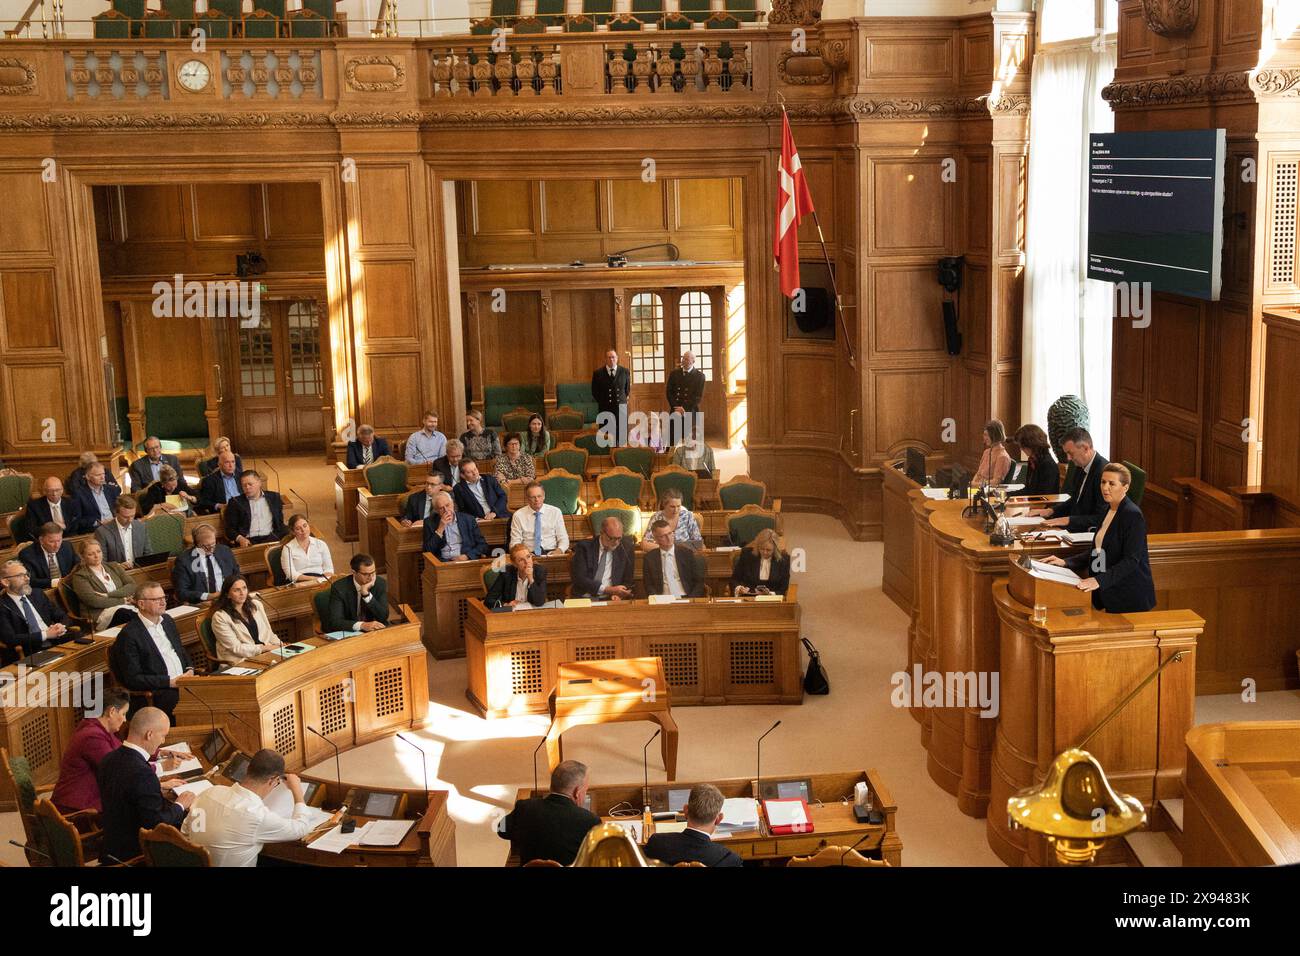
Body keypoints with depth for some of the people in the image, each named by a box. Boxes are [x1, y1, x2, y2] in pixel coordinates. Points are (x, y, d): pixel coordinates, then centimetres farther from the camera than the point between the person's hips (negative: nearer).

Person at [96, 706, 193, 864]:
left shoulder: (109, 759, -2)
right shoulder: (142, 773, -29)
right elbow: (157, 823, -23)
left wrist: (159, 786, 18)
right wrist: (180, 806, -6)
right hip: (135, 854, -9)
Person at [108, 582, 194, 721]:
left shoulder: (167, 620, 15)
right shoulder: (129, 635, -9)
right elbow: (132, 679, -12)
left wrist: (189, 669, 5)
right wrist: (170, 682, -17)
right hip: (156, 696, -7)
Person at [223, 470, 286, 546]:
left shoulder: (273, 497, 16)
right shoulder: (235, 502, 11)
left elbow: (280, 522, 16)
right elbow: (230, 529, 7)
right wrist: (240, 539, -14)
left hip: (270, 537, 2)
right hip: (248, 541, -2)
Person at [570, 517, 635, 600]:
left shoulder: (625, 548, 7)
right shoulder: (584, 547, 0)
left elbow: (628, 580, 11)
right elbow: (579, 579, -8)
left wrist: (618, 595, -11)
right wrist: (609, 589, -17)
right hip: (585, 598, -1)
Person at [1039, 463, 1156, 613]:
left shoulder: (1133, 515, -15)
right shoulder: (1108, 511, 12)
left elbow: (1131, 561, -22)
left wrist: (1099, 580, -32)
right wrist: (1065, 562, 7)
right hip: (1112, 595, 8)